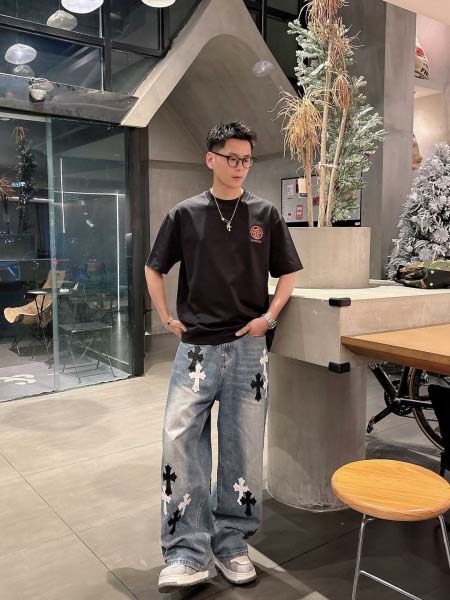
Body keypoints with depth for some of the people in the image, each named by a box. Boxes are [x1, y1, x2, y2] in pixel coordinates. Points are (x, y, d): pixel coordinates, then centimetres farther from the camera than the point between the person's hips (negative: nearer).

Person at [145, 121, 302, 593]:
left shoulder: (265, 214, 6)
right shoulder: (185, 214, 4)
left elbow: (288, 274, 12)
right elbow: (154, 269, 13)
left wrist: (270, 316, -2)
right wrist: (167, 319, 3)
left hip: (248, 346, 1)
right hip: (196, 346, 0)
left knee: (243, 447, 5)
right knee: (180, 438, -10)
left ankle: (231, 544, 23)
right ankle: (189, 553, 2)